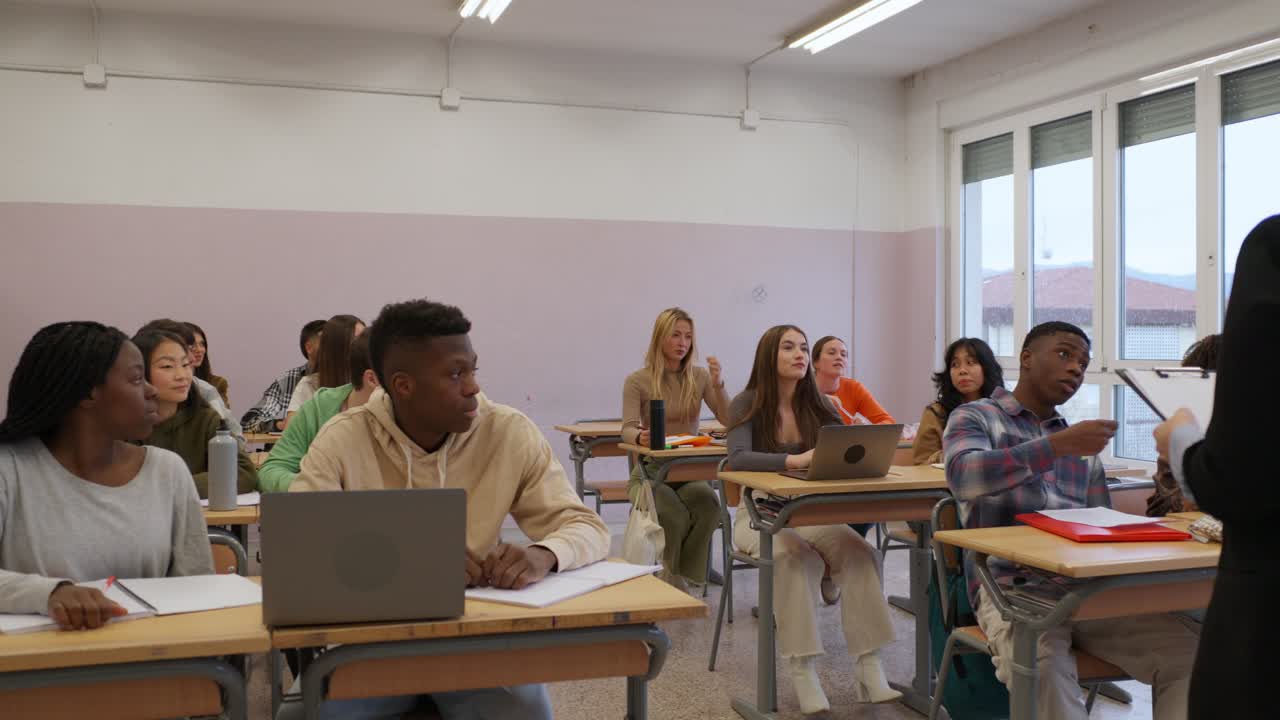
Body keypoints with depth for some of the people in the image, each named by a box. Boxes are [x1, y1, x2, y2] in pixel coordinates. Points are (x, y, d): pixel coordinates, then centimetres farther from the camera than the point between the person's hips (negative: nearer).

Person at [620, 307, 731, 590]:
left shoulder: (700, 376, 6)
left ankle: (686, 577, -10)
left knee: (709, 505, -32)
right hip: (651, 471, -2)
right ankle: (674, 580, -6)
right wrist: (640, 437, -38)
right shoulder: (637, 381, -2)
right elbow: (628, 429, -13)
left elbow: (728, 420, 0)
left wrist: (718, 385, -17)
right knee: (675, 515, -33)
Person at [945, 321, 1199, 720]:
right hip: (1011, 585, -5)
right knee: (1042, 665, -37)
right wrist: (1059, 445, -20)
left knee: (1188, 649, -20)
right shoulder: (974, 417, 8)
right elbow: (963, 476, -14)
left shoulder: (1080, 442, 25)